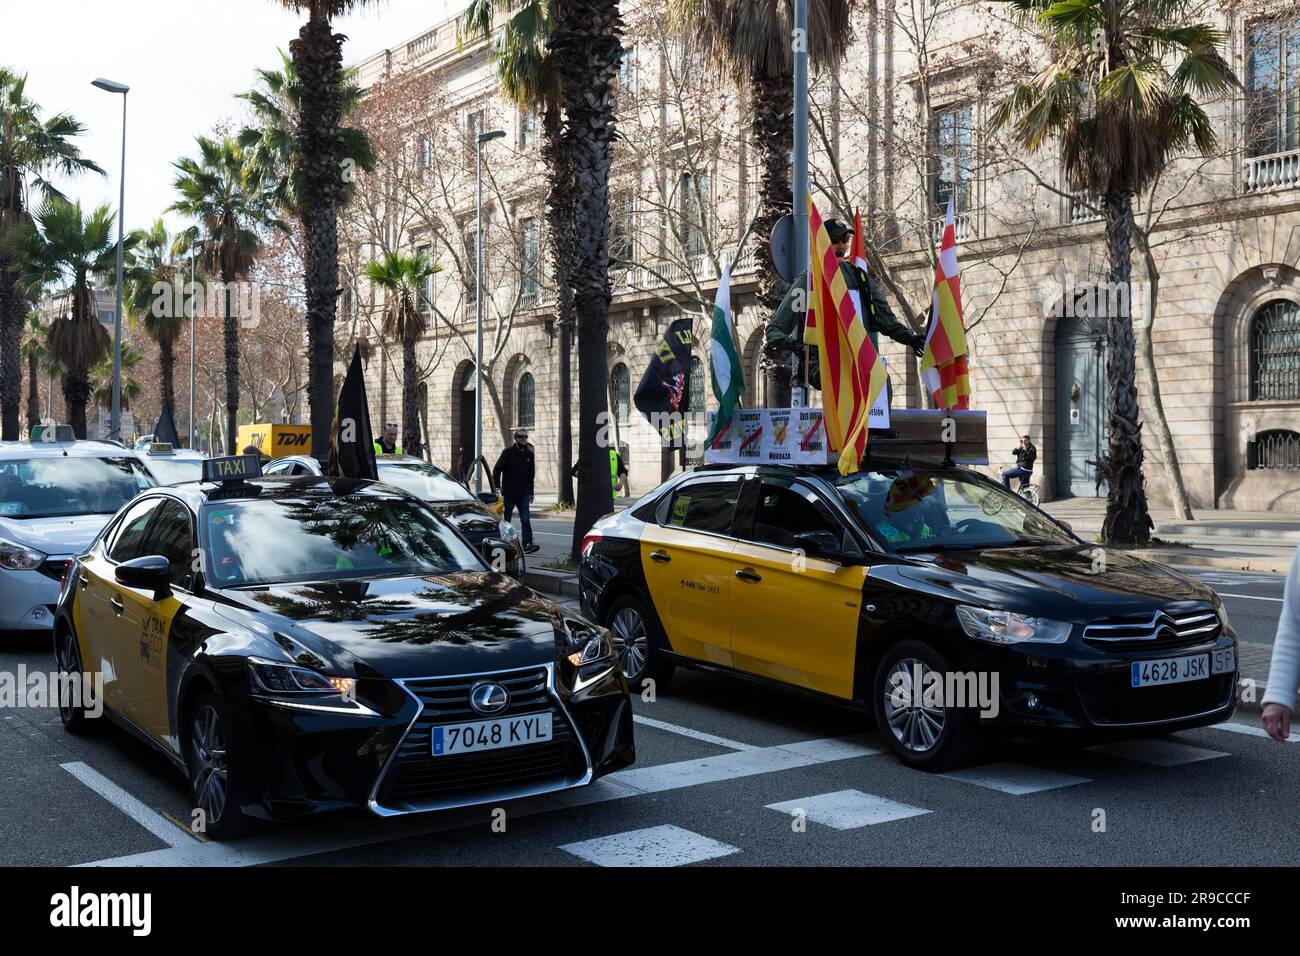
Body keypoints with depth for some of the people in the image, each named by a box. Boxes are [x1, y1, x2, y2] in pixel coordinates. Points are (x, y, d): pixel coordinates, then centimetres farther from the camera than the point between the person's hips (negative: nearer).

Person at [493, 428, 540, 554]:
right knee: (506, 520, 6)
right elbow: (497, 470, -7)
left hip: (523, 494, 3)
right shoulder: (508, 452, -4)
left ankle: (527, 544, -13)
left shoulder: (529, 454, 10)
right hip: (508, 494, -3)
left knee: (526, 519, -8)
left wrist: (530, 492, 14)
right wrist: (497, 487, -17)